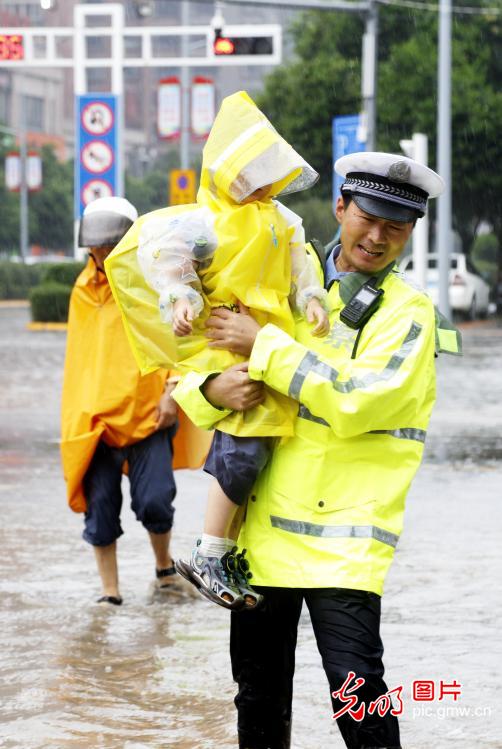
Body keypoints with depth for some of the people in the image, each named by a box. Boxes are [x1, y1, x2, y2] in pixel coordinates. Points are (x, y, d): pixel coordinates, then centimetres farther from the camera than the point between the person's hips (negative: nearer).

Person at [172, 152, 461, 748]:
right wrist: (212, 390, -11)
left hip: (342, 535, -5)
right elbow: (190, 376, 13)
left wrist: (263, 345, -14)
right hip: (263, 525, 5)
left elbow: (357, 400, -18)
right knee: (259, 697, 12)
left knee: (355, 691, -16)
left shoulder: (407, 312, -2)